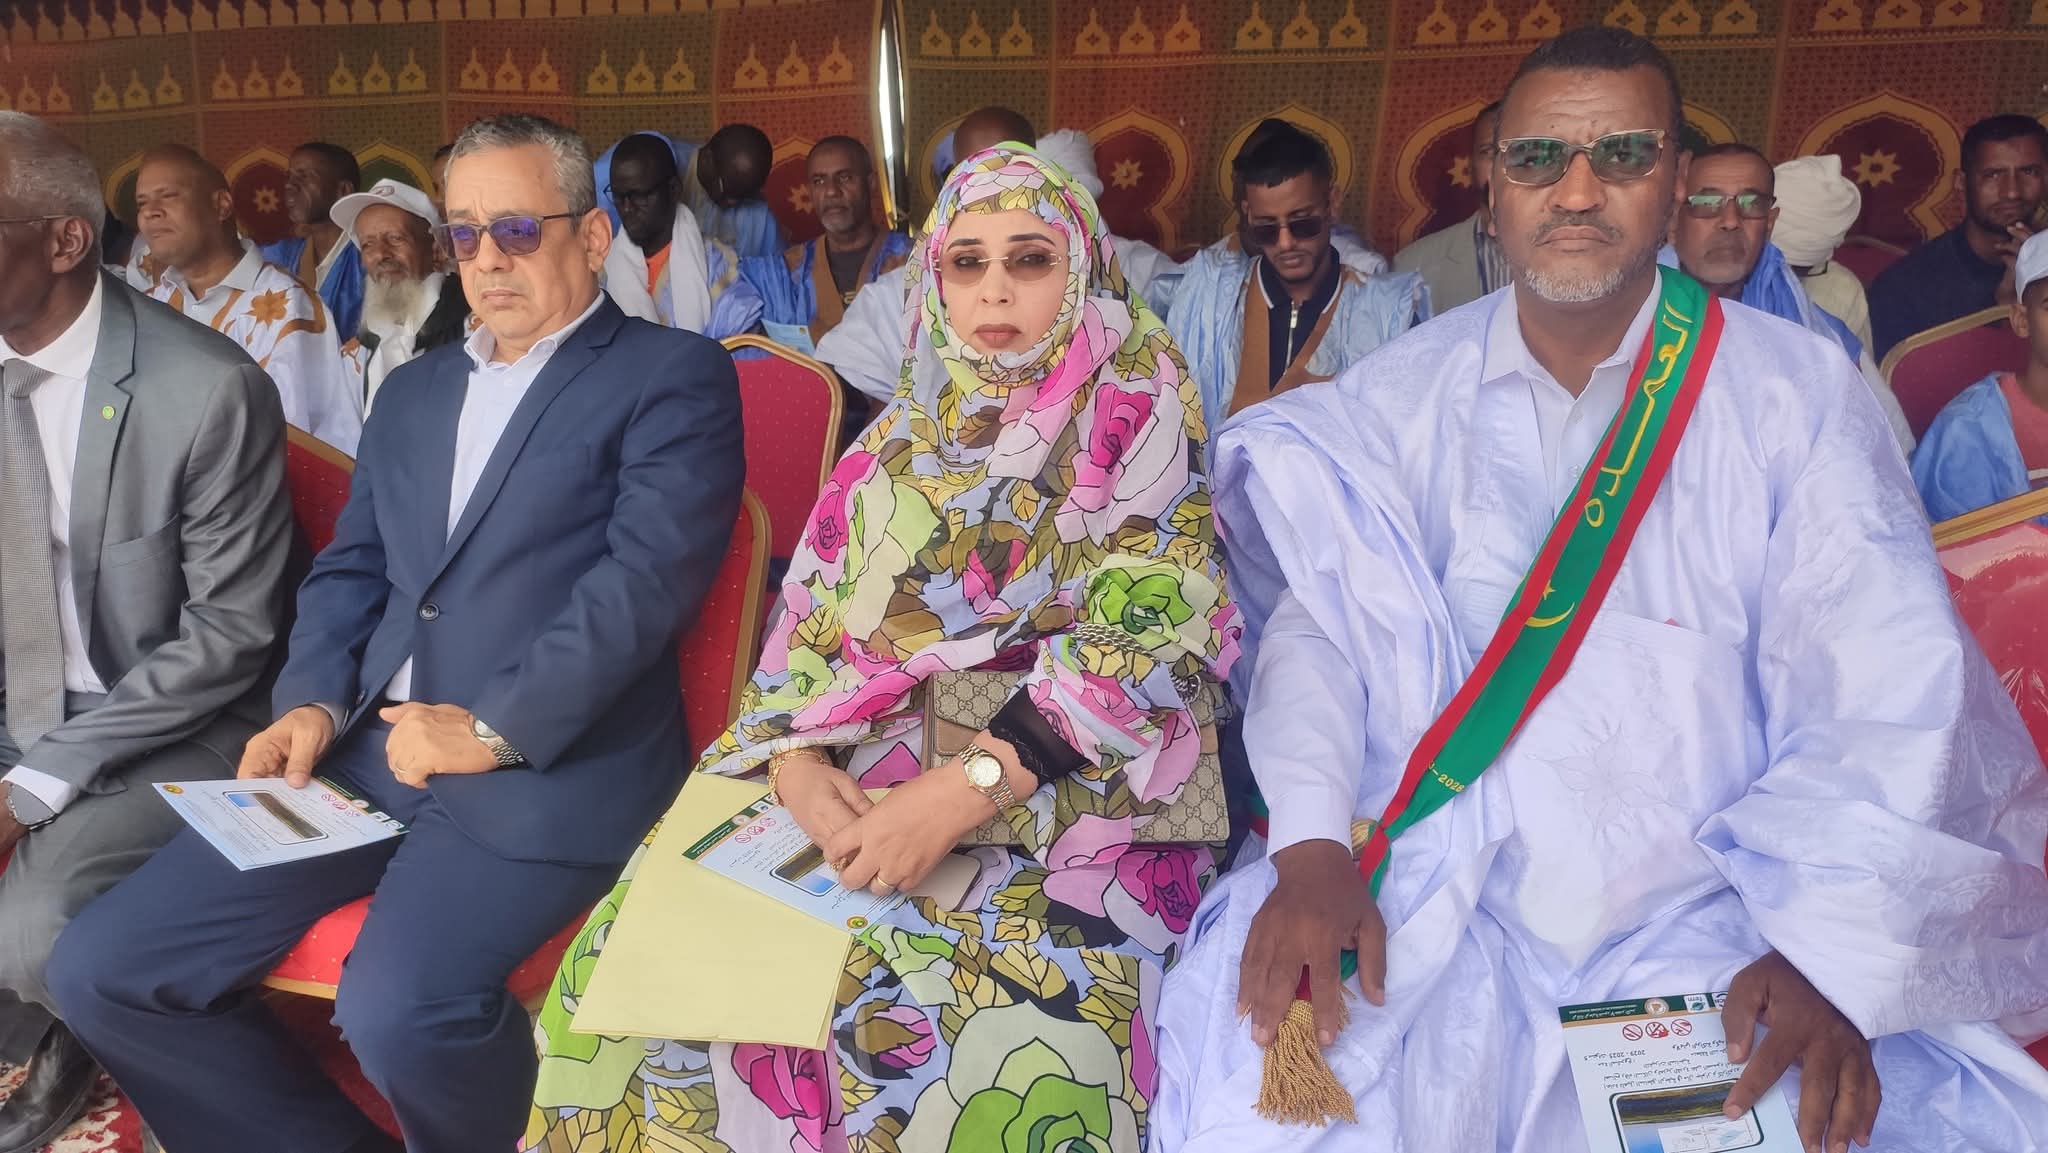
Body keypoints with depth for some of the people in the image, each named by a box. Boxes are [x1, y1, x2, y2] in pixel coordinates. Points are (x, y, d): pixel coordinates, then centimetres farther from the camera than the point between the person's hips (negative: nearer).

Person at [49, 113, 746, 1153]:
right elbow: (350, 569, 21)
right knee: (99, 969, -2)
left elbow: (649, 572, -12)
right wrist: (315, 703, 2)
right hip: (368, 752, 7)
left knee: (398, 1012, -30)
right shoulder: (413, 389, 23)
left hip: (549, 766, -7)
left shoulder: (672, 376, 1)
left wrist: (494, 728, -18)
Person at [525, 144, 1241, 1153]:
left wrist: (961, 793, -21)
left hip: (1070, 788, -4)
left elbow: (1144, 635, -11)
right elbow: (807, 621, 11)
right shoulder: (904, 434, 15)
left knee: (1007, 1056, -32)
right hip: (858, 778, 5)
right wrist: (798, 758, -11)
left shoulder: (1136, 412, 0)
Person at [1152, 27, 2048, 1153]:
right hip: (1433, 889, 0)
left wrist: (1826, 954, -17)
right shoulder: (1398, 394, 4)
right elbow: (1319, 626, -1)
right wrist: (1312, 848, -17)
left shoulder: (1795, 391, 0)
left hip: (1708, 916, 1)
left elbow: (1882, 690, -6)